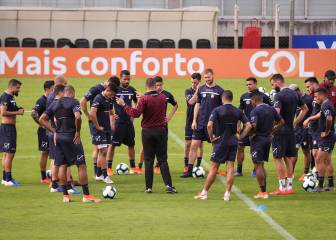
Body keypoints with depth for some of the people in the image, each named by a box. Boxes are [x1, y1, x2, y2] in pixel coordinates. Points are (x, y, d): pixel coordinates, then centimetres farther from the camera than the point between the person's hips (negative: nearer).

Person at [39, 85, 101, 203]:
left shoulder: (54, 104, 10)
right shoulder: (73, 102, -7)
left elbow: (42, 119, 8)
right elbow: (77, 117, -24)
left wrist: (54, 131, 9)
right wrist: (78, 132, -11)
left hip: (58, 137, 6)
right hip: (71, 137, -6)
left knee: (62, 166, 11)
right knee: (81, 165, 0)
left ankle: (65, 195, 12)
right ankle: (86, 195, -1)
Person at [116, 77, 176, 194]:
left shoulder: (144, 99, -12)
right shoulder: (163, 98, 1)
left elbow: (136, 113, -21)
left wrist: (124, 105, -12)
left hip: (147, 132, -2)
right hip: (161, 130, 2)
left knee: (148, 160, 4)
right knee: (162, 160, 6)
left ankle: (149, 187, 3)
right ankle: (168, 185, -5)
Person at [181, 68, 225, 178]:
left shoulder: (219, 91, -2)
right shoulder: (201, 89, 7)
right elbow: (197, 105, 10)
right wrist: (194, 120, 3)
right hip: (200, 123, 3)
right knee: (194, 145, -2)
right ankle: (189, 170, 1)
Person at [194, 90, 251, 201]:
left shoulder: (217, 110, -9)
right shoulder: (238, 111, 3)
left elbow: (209, 125, -19)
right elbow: (248, 125, -1)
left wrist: (211, 137, -6)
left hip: (220, 142, -3)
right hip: (233, 142, 3)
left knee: (214, 167, 3)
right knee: (230, 167, 5)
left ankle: (204, 192, 9)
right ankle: (227, 193, 1)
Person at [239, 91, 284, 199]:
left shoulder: (255, 111, -15)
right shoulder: (271, 109, 7)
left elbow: (253, 126, -28)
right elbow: (281, 122, 13)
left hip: (258, 139, -7)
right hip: (268, 139, 7)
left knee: (258, 166, -2)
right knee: (261, 165, 17)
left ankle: (263, 191, -4)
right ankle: (263, 191, 17)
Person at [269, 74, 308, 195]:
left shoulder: (279, 95, -15)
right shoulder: (294, 94, 11)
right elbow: (305, 109, 23)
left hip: (280, 131, -8)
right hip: (290, 131, 8)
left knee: (278, 158, -3)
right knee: (288, 158, 12)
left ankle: (282, 188, -5)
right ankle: (289, 186, 14)